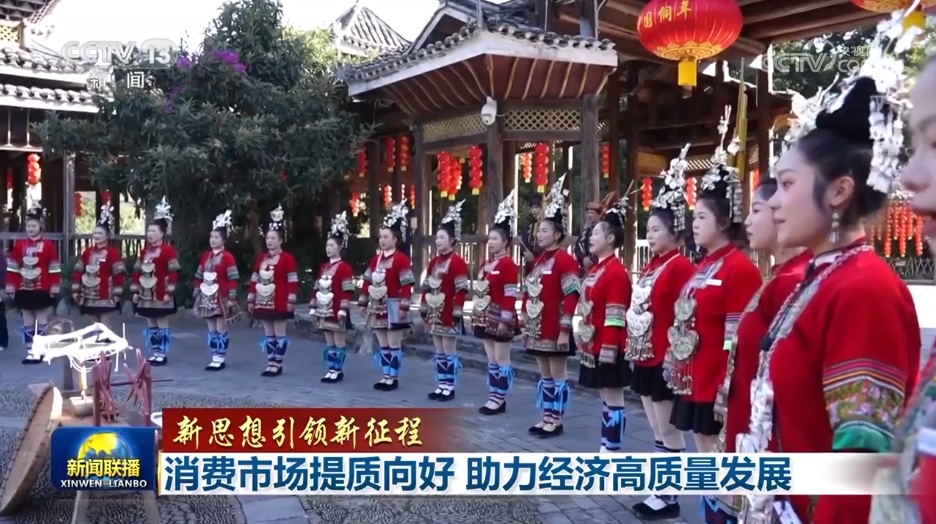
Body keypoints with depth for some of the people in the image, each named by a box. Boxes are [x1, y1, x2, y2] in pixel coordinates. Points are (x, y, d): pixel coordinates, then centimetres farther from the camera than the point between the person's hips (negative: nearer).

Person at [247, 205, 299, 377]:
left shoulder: (287, 258, -7)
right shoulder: (261, 258, 12)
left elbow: (293, 281, -11)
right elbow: (254, 280, 14)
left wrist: (291, 300, -16)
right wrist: (251, 299, 11)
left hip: (279, 303, -6)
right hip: (263, 302, 7)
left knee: (279, 333, 1)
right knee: (268, 334, 11)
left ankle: (278, 364, 7)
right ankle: (270, 363, 18)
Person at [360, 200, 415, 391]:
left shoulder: (401, 259, -10)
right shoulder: (376, 259, 11)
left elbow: (406, 285, -15)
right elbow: (367, 282, 14)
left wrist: (404, 306, -21)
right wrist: (363, 303, 12)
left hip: (393, 307, -7)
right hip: (377, 307, 7)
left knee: (394, 345, 1)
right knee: (383, 345, 12)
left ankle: (394, 377, 9)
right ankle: (386, 376, 19)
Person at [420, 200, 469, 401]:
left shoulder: (457, 262, -11)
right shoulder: (434, 261, 12)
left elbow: (461, 290, -15)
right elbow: (426, 287, 15)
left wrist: (457, 312, -18)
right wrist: (424, 308, 12)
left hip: (448, 314, -7)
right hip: (434, 313, 7)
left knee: (449, 350, 1)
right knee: (439, 350, 12)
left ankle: (450, 387, 9)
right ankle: (441, 385, 18)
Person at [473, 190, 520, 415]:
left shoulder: (508, 264, -13)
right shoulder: (486, 264, 13)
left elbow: (510, 296, -17)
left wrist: (505, 319, -20)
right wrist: (476, 315, 15)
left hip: (500, 319, -9)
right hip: (485, 318, 9)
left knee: (501, 359, 1)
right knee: (491, 359, 13)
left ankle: (500, 398, 9)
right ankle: (494, 396, 20)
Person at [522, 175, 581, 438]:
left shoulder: (565, 260, -12)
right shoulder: (538, 261, 12)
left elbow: (571, 299, -17)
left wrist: (565, 330, -20)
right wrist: (525, 324, 15)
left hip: (555, 331, -8)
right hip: (537, 330, 8)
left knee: (557, 374, 3)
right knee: (545, 374, 14)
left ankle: (556, 420, 11)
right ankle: (547, 417, 22)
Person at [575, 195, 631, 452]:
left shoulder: (616, 272, -16)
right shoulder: (594, 270, 12)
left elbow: (615, 319, -20)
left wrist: (607, 350, -21)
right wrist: (584, 341, 17)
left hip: (609, 349, -9)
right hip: (594, 347, 9)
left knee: (613, 399, 1)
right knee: (605, 397, 15)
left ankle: (613, 451, 10)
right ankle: (605, 448, 24)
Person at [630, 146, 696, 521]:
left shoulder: (681, 267, -13)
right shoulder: (651, 266, 13)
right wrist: (633, 349, 15)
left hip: (664, 361, -9)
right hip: (645, 358, 9)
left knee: (667, 430, 1)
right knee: (656, 428, 15)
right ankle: (660, 491, 25)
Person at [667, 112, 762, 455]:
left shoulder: (740, 268, -15)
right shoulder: (703, 267, 13)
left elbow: (739, 340, -18)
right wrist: (678, 373, 17)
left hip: (719, 384, -9)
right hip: (695, 381, 9)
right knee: (704, 453, 16)